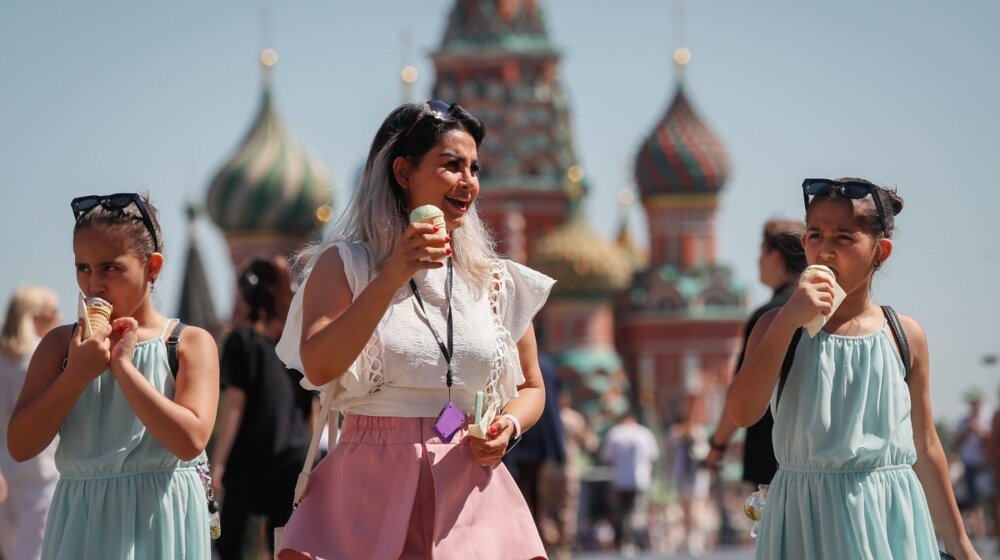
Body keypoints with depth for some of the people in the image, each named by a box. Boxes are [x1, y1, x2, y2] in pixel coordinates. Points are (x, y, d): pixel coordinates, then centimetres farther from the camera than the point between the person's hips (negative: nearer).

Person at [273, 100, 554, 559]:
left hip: (469, 493, 3)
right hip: (369, 485, -3)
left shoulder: (495, 281, 11)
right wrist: (392, 277, -20)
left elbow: (530, 387, 20)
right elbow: (318, 368, -14)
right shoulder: (343, 265, 1)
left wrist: (509, 426, -2)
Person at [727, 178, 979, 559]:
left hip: (890, 519, 1)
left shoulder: (905, 335, 3)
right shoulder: (780, 326, 0)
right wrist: (787, 322, -20)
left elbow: (925, 449, 10)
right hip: (807, 520, -1)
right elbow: (742, 412, -15)